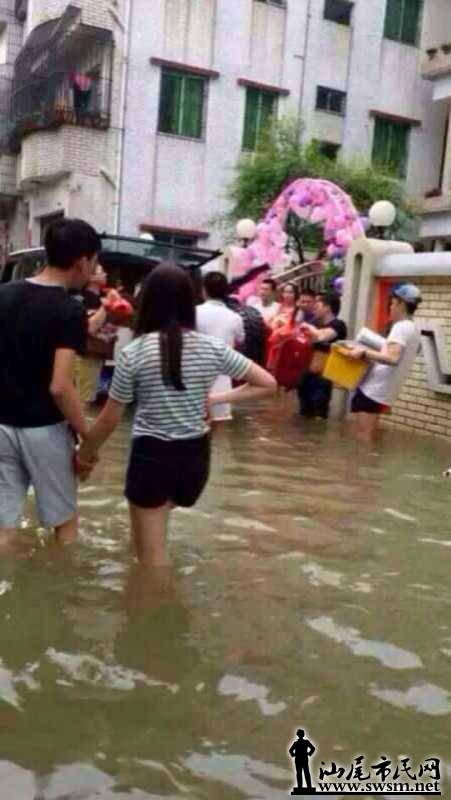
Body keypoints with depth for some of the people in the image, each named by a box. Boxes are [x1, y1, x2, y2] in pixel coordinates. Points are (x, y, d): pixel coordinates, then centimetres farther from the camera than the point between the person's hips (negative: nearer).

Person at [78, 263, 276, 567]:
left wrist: (86, 452, 14)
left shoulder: (134, 353, -11)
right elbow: (267, 384, 3)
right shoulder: (212, 348, -4)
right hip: (195, 456, 4)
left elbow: (109, 420, -3)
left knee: (152, 560, 10)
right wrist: (217, 399, 5)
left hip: (151, 455, -3)